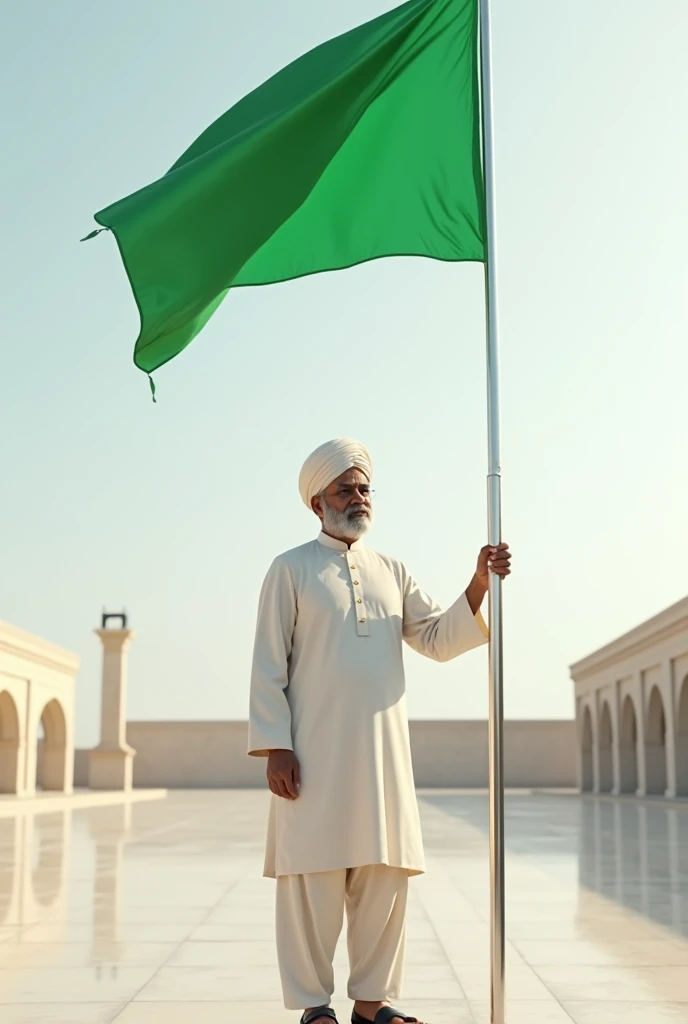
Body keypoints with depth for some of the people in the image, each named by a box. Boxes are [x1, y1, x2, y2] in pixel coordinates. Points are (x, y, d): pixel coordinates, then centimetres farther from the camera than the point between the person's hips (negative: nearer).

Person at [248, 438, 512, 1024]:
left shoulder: (392, 573, 17)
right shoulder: (292, 570, 3)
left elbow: (438, 640, 11)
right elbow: (269, 666, -2)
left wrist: (478, 587, -4)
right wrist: (275, 746, -10)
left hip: (383, 749, 5)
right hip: (315, 750, -4)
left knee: (384, 876, 6)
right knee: (314, 877, -1)